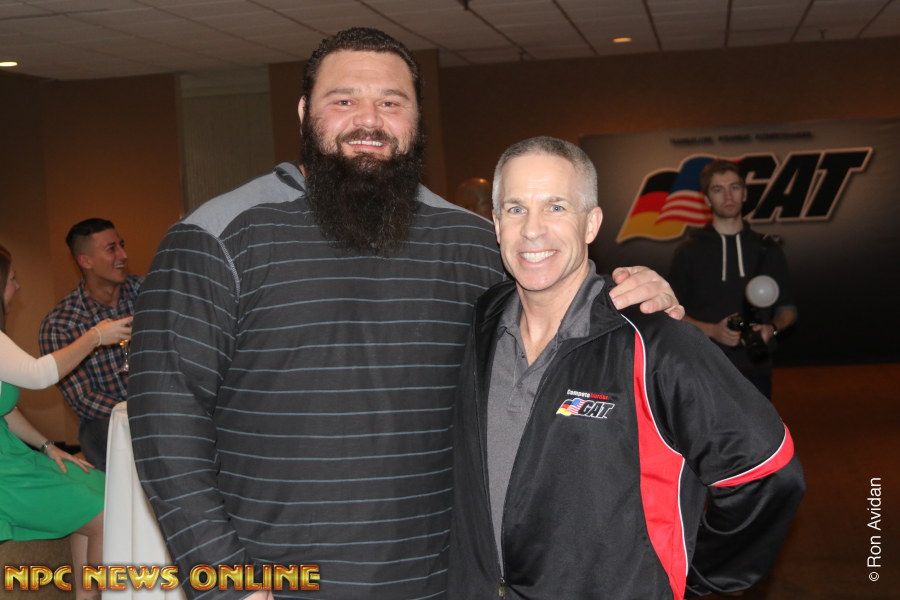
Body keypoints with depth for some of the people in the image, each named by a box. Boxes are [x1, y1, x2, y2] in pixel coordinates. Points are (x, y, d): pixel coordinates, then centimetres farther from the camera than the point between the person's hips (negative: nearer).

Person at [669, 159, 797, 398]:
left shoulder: (767, 249, 9)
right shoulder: (689, 251, 4)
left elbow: (787, 307, 13)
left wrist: (772, 328, -9)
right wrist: (712, 330, -15)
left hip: (755, 371, 2)